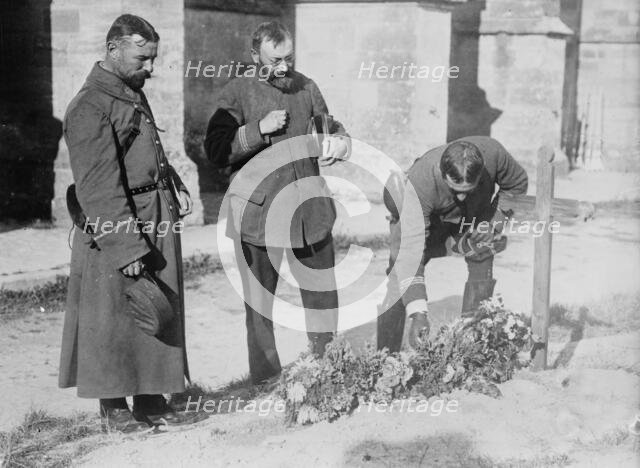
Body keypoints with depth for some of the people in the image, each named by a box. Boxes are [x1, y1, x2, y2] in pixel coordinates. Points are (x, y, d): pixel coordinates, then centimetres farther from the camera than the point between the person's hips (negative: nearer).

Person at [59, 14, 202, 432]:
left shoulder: (134, 95, 15)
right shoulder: (89, 107, -14)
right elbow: (99, 186, -19)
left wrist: (177, 187, 11)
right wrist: (127, 248, -21)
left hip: (159, 219, 9)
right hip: (117, 226, -9)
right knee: (115, 321, 1)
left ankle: (152, 401, 22)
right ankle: (113, 408, 14)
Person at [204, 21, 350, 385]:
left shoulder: (306, 87, 8)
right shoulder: (237, 92, -4)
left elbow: (330, 128, 20)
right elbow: (216, 151, -9)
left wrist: (338, 142, -4)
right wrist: (259, 129, -19)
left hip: (310, 208, 4)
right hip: (258, 213, -3)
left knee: (323, 296, 9)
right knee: (260, 302, 5)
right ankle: (265, 381, 16)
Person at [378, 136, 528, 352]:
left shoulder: (492, 153, -35)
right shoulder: (419, 182, -45)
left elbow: (517, 185, -10)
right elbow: (411, 250, -48)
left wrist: (495, 220, -21)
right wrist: (417, 312, -56)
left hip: (474, 216, 4)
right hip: (421, 219, -4)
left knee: (482, 270, -14)